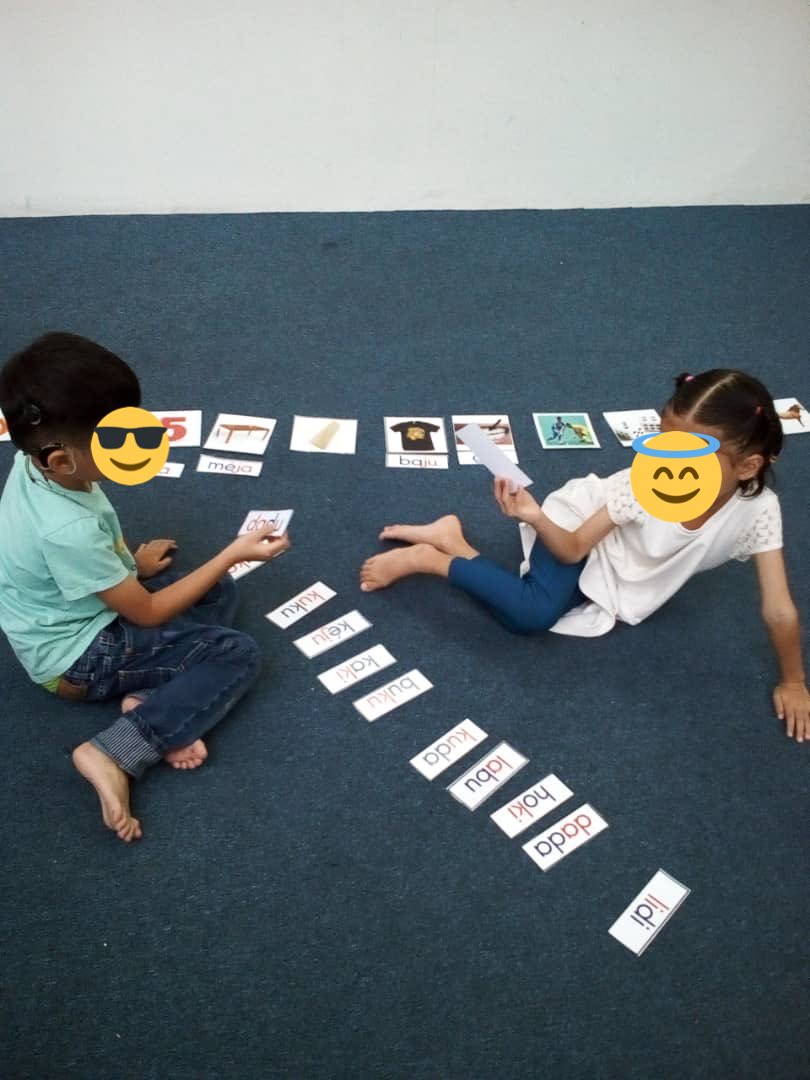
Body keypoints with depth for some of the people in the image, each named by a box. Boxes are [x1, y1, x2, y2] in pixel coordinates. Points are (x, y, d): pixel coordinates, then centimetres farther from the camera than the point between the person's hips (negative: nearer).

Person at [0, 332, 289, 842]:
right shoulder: (68, 530, -37)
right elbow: (147, 614, -24)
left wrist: (132, 562, 11)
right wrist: (234, 552, -21)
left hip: (78, 614, 9)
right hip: (81, 657, -9)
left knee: (221, 591, 9)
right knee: (239, 654, -12)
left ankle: (148, 700, -8)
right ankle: (114, 756, -18)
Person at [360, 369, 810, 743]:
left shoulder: (758, 510, -29)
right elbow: (574, 548, -23)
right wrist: (535, 516, -42)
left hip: (615, 576, 4)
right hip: (580, 527, -3)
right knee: (533, 614, -30)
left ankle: (451, 539, 2)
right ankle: (427, 557, -12)